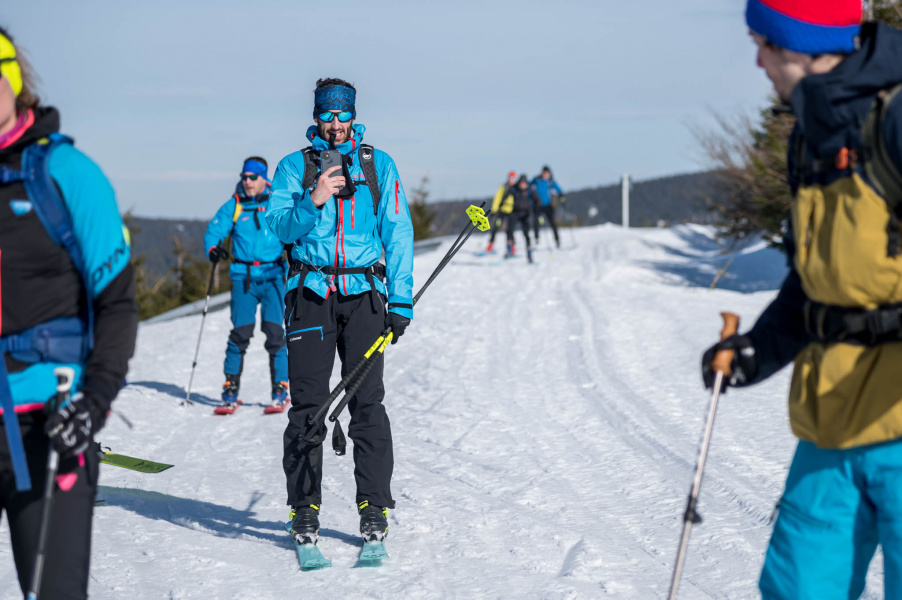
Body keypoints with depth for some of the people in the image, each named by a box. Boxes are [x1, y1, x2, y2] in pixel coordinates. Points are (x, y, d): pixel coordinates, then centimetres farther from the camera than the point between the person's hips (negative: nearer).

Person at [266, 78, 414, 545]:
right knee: (307, 404, -2)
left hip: (363, 293, 0)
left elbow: (397, 233, 7)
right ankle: (304, 507, 5)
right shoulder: (294, 167, 9)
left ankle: (374, 507, 2)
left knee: (367, 402, -4)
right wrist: (312, 202, -19)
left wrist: (401, 299, -1)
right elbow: (277, 227, -1)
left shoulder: (378, 165, 10)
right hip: (311, 292, 0)